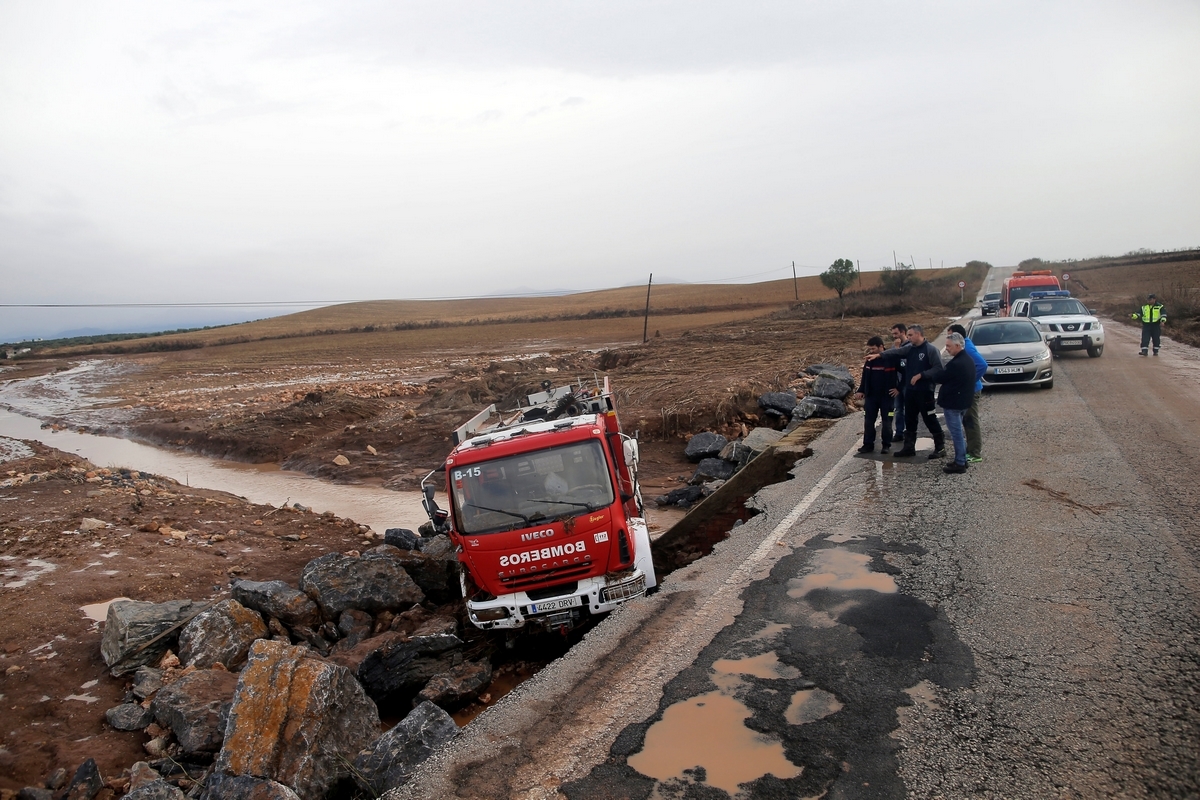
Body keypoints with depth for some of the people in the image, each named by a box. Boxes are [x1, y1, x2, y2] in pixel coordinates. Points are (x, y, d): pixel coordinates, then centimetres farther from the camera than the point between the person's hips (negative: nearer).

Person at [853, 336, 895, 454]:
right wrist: (861, 390, 6)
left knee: (886, 421, 4)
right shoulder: (869, 359, 3)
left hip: (887, 396, -5)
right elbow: (865, 376, 11)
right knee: (868, 420, 5)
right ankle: (868, 444, 11)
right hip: (871, 395, 5)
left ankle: (886, 445, 12)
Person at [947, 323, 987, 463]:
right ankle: (971, 450, 26)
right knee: (968, 421, 16)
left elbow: (982, 365, -30)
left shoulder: (968, 348, -19)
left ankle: (976, 454, 2)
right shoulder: (964, 346, 11)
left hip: (971, 390, -10)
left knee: (971, 421, -4)